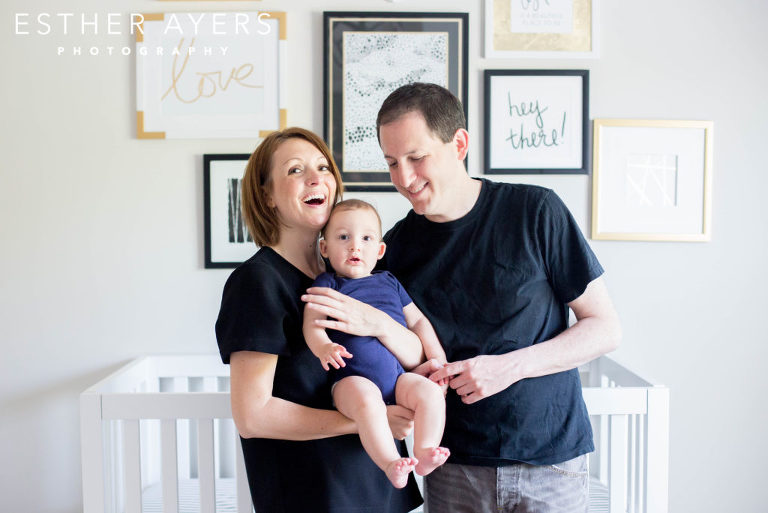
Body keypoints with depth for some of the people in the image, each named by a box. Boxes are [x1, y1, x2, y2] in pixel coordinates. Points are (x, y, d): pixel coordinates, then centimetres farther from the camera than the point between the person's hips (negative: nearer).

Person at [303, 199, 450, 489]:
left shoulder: (389, 283, 20)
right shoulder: (326, 285, 8)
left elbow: (417, 320, 26)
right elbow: (312, 323, -6)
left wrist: (436, 354, 13)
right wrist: (324, 347, -28)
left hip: (398, 376, 5)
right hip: (353, 379, -4)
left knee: (430, 392, -21)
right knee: (367, 400, -36)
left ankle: (424, 453, -17)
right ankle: (391, 464, -31)